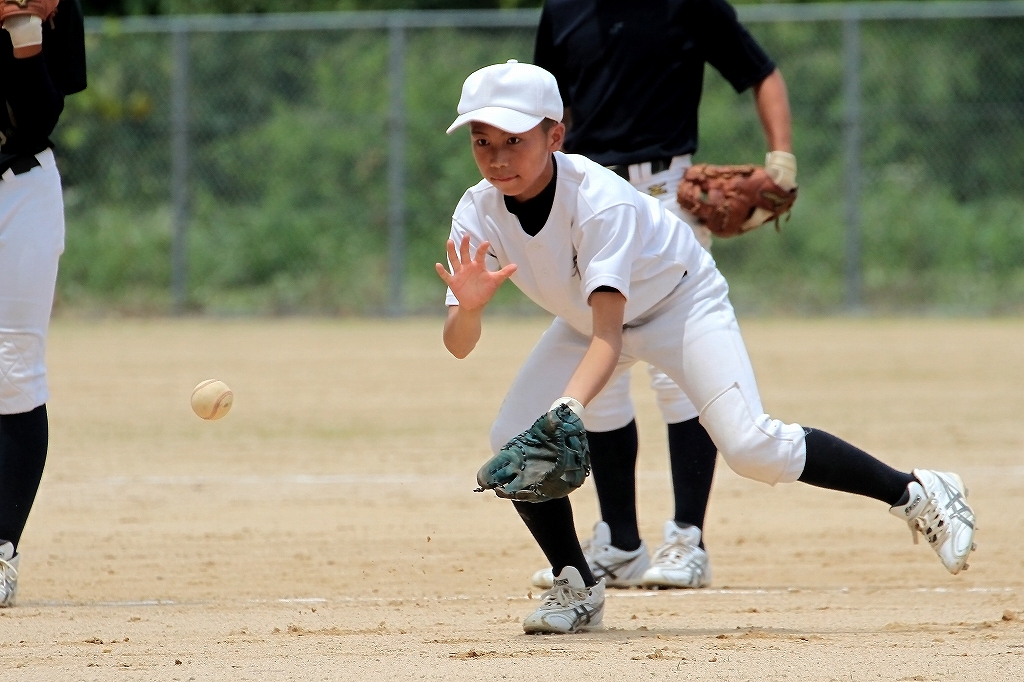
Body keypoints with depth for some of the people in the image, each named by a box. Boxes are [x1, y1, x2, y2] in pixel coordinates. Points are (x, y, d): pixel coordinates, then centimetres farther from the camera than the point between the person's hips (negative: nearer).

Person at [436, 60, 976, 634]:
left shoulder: (599, 200, -36)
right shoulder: (478, 214, -21)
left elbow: (609, 336, -45)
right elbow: (459, 346, -24)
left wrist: (568, 409, -62)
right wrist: (469, 306, -48)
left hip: (679, 300, -6)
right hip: (587, 317, 6)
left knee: (750, 446, -22)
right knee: (513, 442, -12)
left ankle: (916, 493, -6)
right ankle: (577, 588, 8)